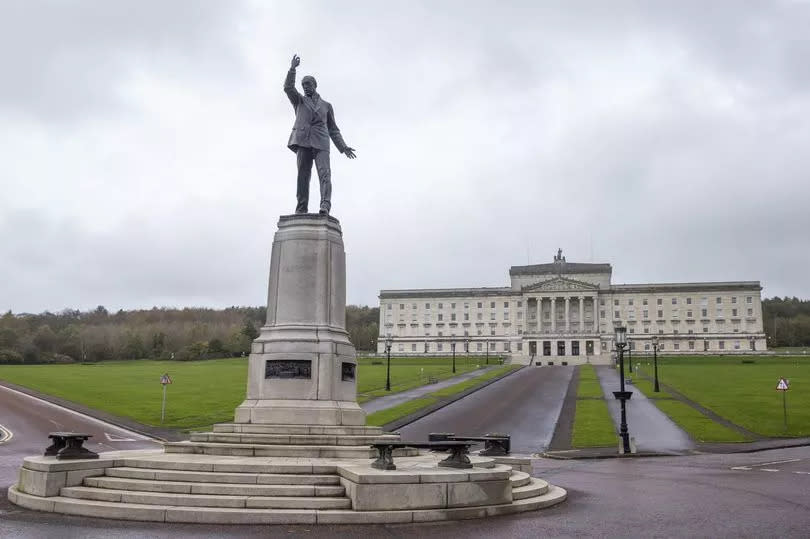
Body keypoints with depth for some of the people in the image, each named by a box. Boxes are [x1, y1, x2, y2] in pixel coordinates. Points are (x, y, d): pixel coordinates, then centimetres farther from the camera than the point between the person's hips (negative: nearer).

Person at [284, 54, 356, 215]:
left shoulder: (326, 105, 26)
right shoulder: (299, 101, 25)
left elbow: (333, 129, 22)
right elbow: (288, 88, 5)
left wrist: (343, 147, 9)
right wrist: (292, 68, -6)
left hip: (320, 142, 0)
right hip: (302, 141, 0)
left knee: (324, 173, -20)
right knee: (303, 175, -10)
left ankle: (325, 206, -36)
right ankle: (301, 209, -17)